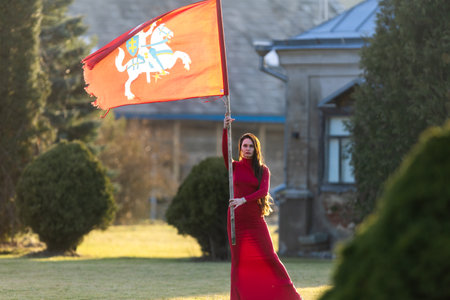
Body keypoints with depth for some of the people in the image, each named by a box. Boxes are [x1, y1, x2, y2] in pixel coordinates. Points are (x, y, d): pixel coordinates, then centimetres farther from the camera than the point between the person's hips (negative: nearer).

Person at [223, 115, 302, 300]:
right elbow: (225, 152, -14)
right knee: (238, 260, 1)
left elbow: (263, 191, -11)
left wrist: (244, 200, -26)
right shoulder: (234, 167, 5)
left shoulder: (263, 170, 4)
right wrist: (225, 131, -27)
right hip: (237, 219, 0)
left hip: (255, 219, 0)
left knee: (268, 256, -2)